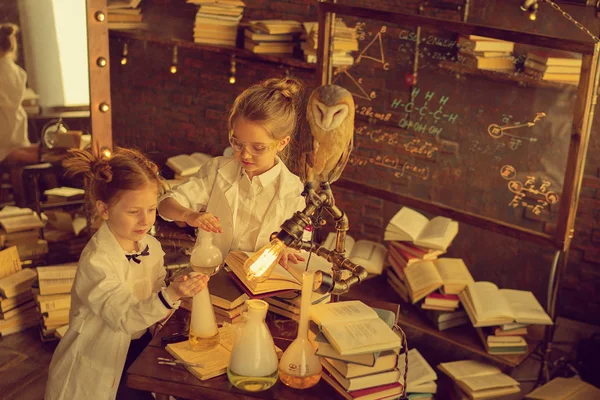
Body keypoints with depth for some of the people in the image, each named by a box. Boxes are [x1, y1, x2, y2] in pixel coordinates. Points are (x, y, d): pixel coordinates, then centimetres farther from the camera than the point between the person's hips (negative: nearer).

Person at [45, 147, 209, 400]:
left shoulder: (151, 246, -2)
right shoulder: (96, 262, -22)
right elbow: (125, 318, -26)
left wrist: (180, 291, -14)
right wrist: (170, 295, -39)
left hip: (136, 347, 6)